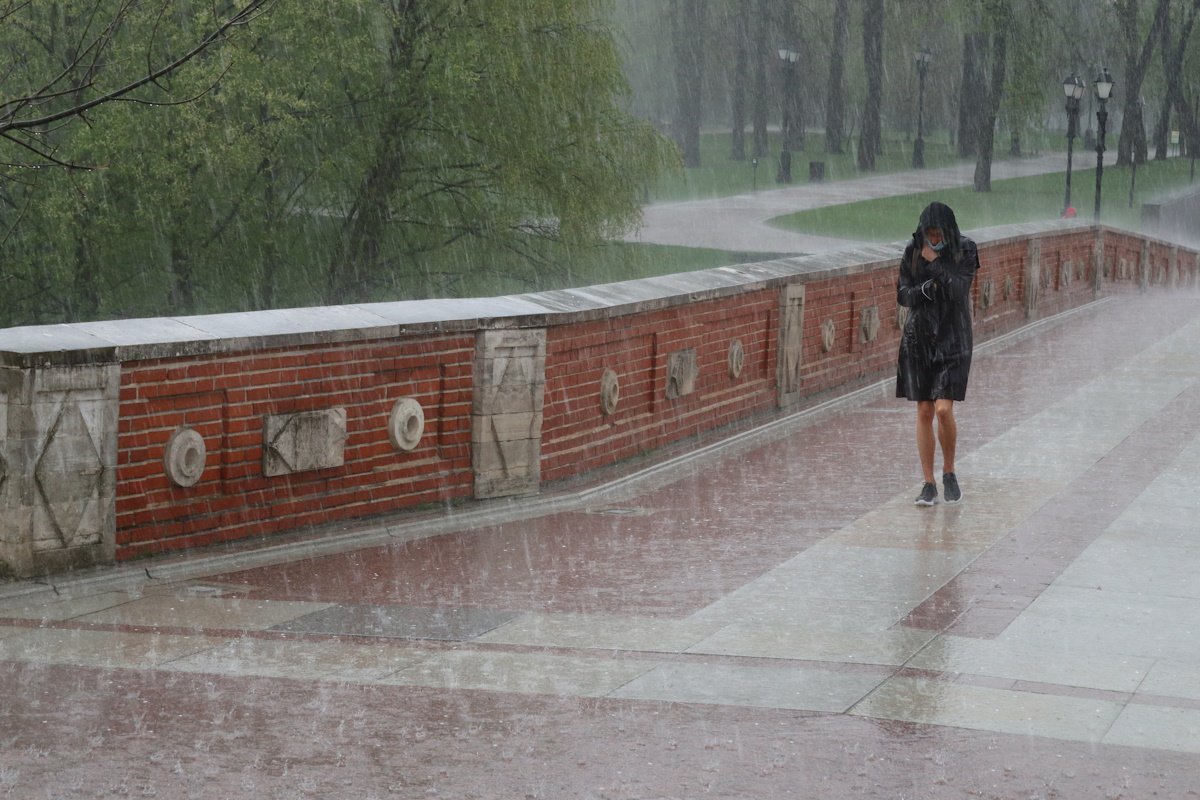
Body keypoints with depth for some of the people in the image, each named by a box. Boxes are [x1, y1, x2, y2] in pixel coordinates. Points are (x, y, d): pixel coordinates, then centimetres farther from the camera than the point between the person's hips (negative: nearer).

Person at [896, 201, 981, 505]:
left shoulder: (965, 251, -7)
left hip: (952, 337, -2)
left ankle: (949, 472, 10)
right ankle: (929, 484, 9)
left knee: (943, 409, -13)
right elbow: (902, 295, 0)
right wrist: (923, 290, -19)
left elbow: (959, 290, -18)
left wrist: (934, 263, -21)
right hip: (919, 337, 3)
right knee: (924, 412, 2)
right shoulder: (913, 251, 0)